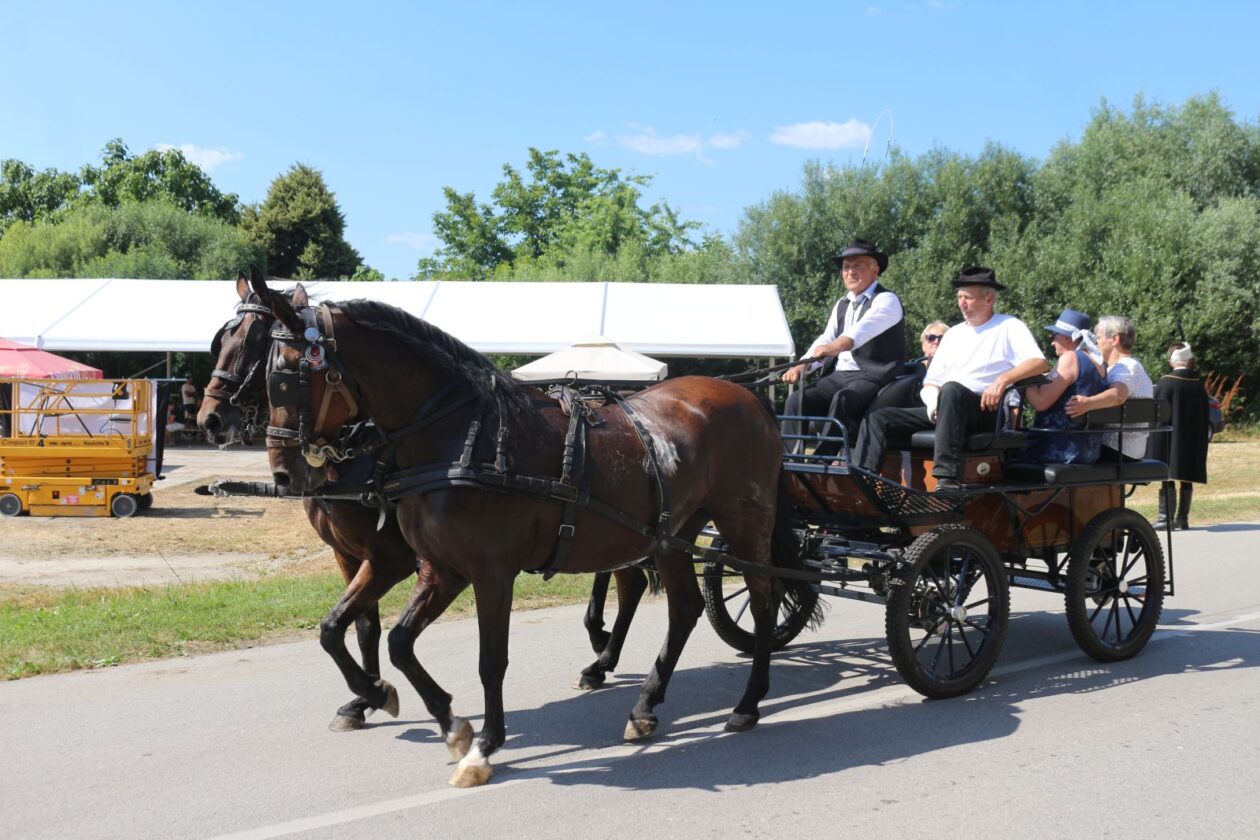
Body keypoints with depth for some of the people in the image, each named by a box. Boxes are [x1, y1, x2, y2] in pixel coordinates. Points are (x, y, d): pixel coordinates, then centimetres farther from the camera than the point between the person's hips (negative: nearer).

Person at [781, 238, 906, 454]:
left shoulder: (887, 300, -4)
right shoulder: (842, 305, 21)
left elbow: (865, 327, -26)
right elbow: (825, 341, 12)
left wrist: (837, 346, -46)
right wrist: (802, 366, -8)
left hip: (873, 377, -7)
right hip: (841, 375, 7)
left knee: (842, 400, -36)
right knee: (797, 400, -16)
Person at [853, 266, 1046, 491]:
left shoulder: (1009, 327, 8)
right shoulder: (953, 334, 25)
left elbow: (1039, 363, -8)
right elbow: (930, 383, 21)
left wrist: (1004, 379, -23)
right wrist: (934, 402, -2)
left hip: (986, 411, -6)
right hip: (943, 411, 6)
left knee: (952, 389, -39)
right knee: (878, 419, -11)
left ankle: (948, 479, -45)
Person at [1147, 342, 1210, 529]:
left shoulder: (1164, 383, -11)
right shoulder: (1199, 385, 3)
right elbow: (1205, 417, 10)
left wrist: (1155, 443, -1)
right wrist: (1202, 442, 18)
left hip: (1170, 439, -4)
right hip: (1193, 441, 4)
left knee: (1168, 479, -2)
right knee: (1187, 480, 8)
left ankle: (1166, 517, -6)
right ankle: (1183, 519, 9)